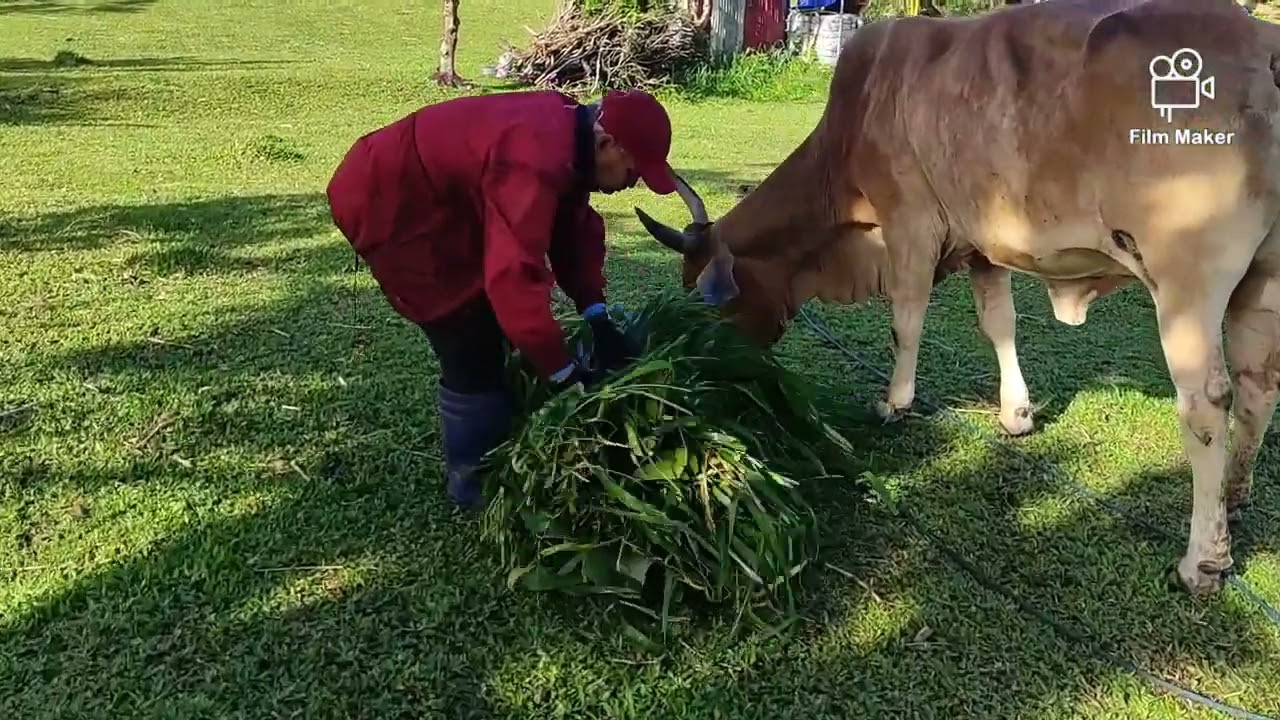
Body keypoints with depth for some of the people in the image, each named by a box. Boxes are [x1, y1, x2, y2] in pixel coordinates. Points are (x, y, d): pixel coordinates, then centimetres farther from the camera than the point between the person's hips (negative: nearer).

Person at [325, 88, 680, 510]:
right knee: (472, 347, -8)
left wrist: (597, 315, -8)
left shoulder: (567, 138, -3)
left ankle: (498, 455, 30)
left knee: (489, 328, 14)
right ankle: (472, 479, 11)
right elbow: (515, 276, -38)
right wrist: (561, 370, -31)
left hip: (438, 199, 10)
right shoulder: (537, 163, -35)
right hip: (387, 204, -10)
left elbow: (575, 228, 2)